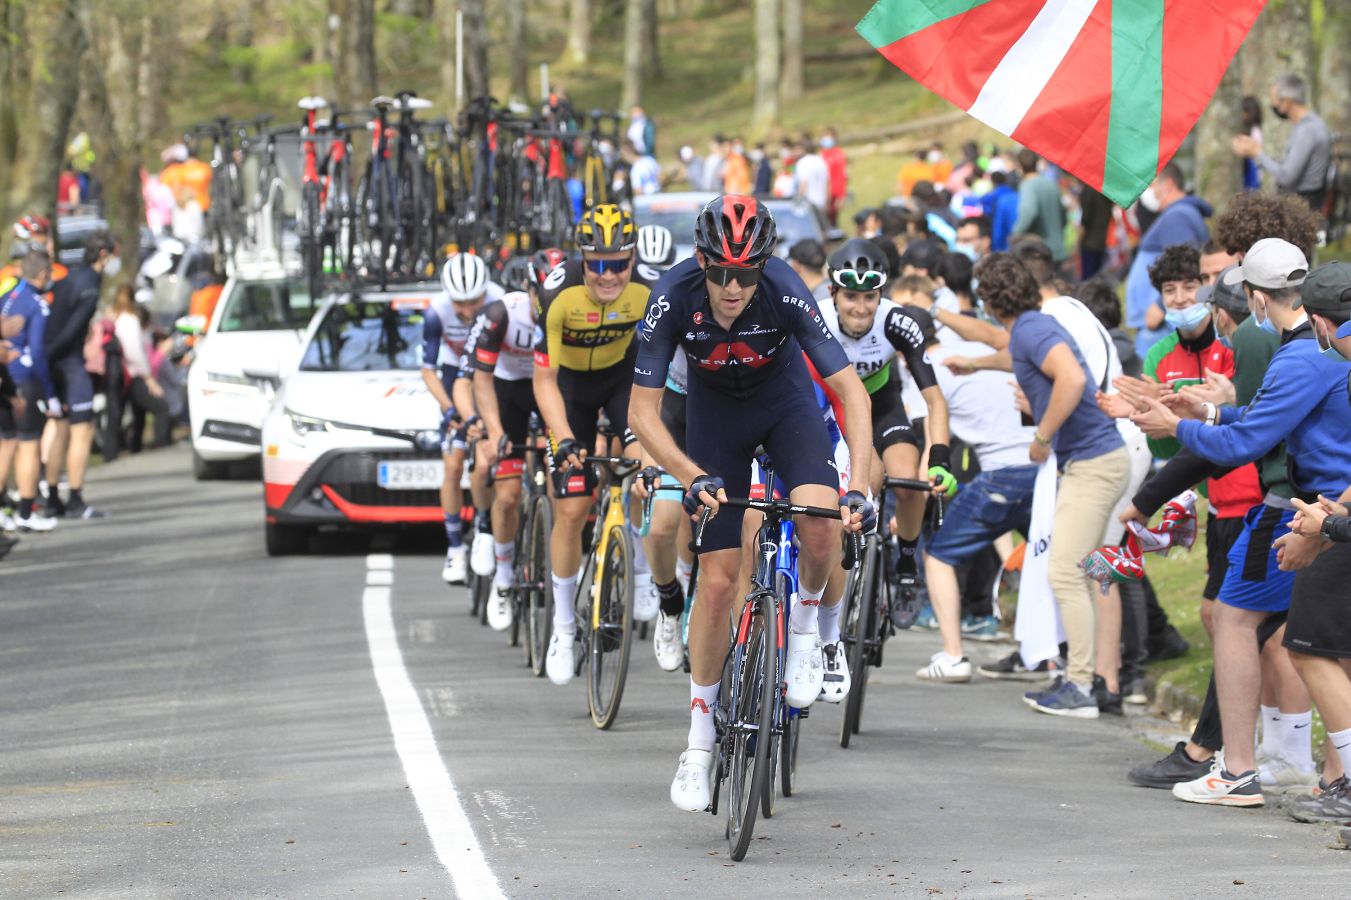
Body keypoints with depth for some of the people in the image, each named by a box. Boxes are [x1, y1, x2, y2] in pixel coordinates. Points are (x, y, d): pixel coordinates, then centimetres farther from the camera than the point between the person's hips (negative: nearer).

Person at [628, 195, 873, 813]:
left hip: (785, 401, -1)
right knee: (718, 581, -4)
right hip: (714, 410, 1)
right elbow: (643, 411, -25)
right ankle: (700, 742, 9)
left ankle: (806, 627, 1)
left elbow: (850, 390, -28)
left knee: (820, 524, -30)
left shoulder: (784, 293, -32)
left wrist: (857, 488, -39)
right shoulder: (674, 298, -30)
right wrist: (695, 478, -39)